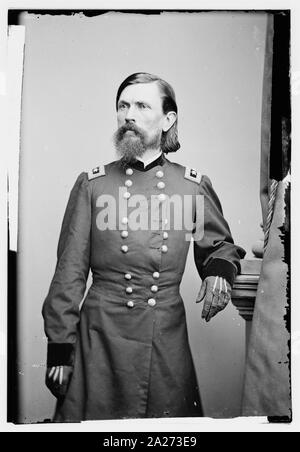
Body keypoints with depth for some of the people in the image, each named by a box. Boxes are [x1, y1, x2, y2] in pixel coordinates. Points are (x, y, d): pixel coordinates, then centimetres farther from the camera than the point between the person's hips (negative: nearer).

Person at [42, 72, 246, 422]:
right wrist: (59, 348, -2)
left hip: (167, 338, 1)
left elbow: (220, 245, 15)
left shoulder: (195, 186, 1)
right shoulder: (91, 184, -1)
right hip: (101, 336, -1)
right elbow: (70, 271, 0)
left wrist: (219, 270, -8)